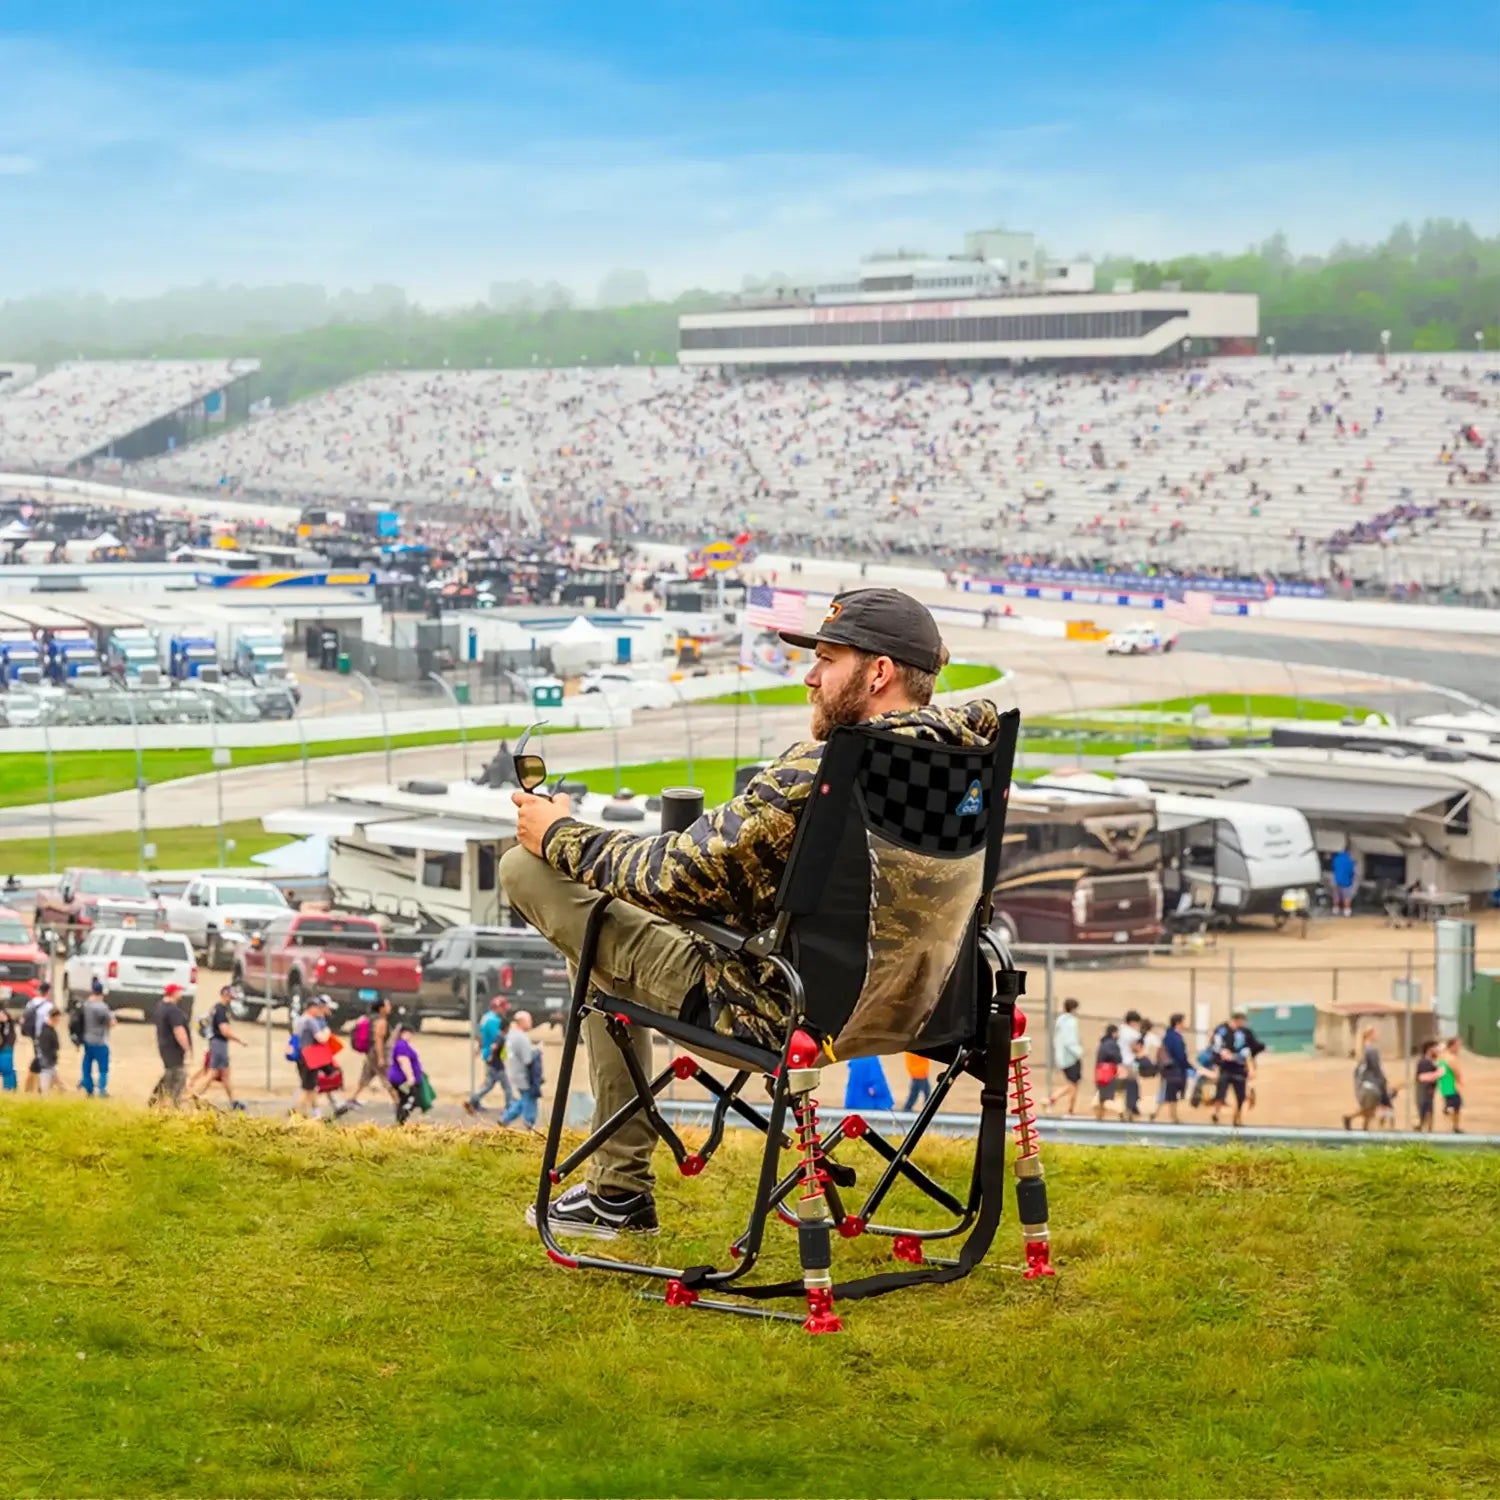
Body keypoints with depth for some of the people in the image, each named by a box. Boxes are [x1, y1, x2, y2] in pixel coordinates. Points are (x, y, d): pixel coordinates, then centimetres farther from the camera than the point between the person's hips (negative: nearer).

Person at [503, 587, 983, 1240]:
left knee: (525, 867, 1)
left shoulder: (817, 773, -29)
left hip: (775, 1010, -9)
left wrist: (563, 836, -6)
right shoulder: (965, 745, -7)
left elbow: (675, 876, -22)